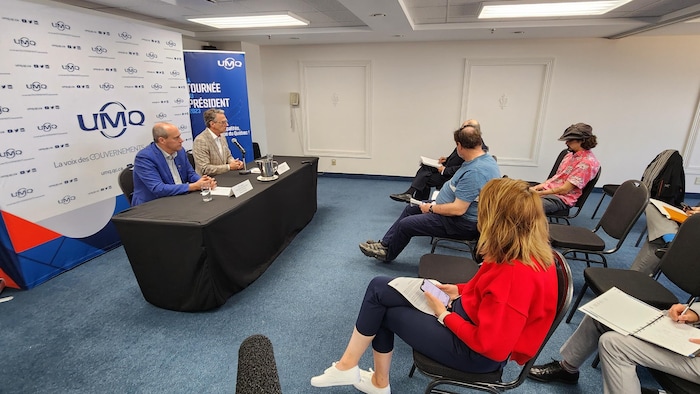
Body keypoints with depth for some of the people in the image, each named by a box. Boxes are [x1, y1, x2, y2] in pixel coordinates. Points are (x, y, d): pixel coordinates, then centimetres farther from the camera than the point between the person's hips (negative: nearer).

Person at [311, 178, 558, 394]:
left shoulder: (518, 273, -33)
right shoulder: (527, 251, -5)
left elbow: (491, 346, -28)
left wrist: (444, 315, -17)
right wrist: (459, 290, 3)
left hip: (477, 352, -8)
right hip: (469, 312, 8)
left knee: (383, 311, -2)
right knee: (379, 288, 1)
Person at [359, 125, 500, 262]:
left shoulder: (475, 172, -30)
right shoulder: (485, 158, 3)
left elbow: (458, 209, -30)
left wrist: (431, 208, -14)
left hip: (462, 223, -11)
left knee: (406, 224, -8)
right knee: (410, 209, 14)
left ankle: (388, 254, 19)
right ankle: (385, 244, 21)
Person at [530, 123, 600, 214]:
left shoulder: (588, 162, -13)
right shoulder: (571, 154, 13)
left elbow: (564, 189, -16)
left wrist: (539, 193, -14)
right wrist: (540, 186, 1)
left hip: (562, 198, -9)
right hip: (547, 190, 9)